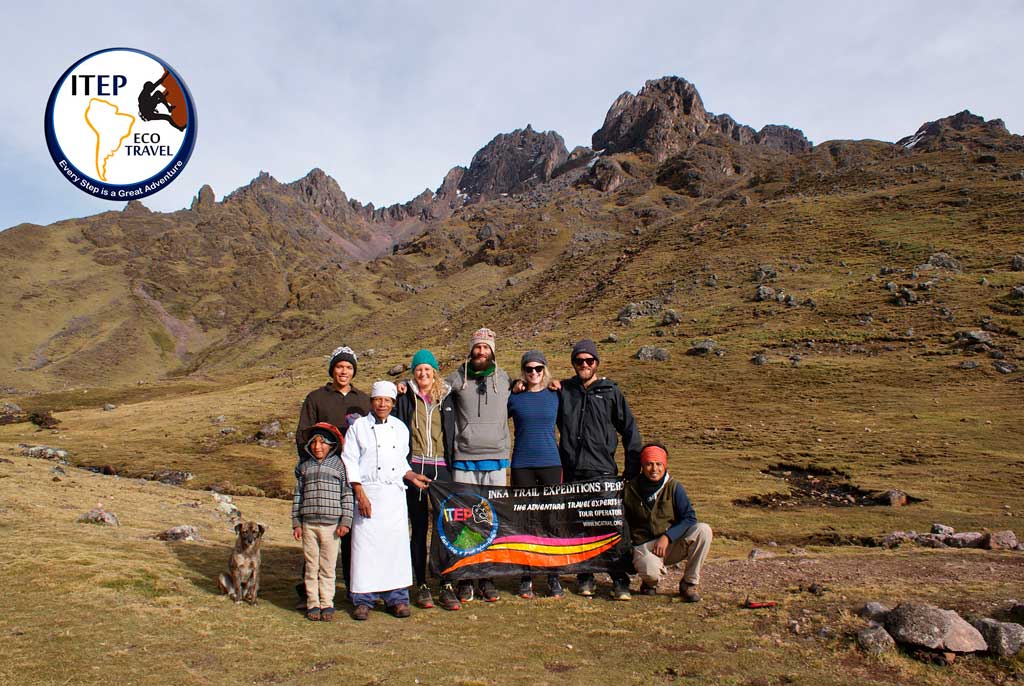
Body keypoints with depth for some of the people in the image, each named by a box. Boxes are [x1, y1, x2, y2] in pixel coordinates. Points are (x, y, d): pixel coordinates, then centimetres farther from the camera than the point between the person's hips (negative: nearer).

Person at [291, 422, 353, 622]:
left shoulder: (339, 465, 1)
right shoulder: (304, 467, 9)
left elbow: (347, 494, 0)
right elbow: (298, 495, 10)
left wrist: (345, 521, -5)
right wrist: (296, 523, 6)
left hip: (331, 524, -2)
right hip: (308, 524, 2)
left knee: (328, 567, 5)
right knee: (311, 566, 7)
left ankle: (327, 604, 14)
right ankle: (313, 603, 16)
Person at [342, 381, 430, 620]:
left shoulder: (400, 428, 13)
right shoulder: (359, 427, 1)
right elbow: (349, 462, -3)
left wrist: (411, 476, 3)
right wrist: (360, 494, -11)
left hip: (395, 494, 3)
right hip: (368, 493, -3)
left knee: (397, 544, 3)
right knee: (366, 545, -3)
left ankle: (397, 597, 14)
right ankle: (363, 600, 10)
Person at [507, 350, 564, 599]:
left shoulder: (555, 396, 6)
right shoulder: (513, 398, 3)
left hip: (550, 463, 1)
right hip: (522, 465, -1)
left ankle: (554, 578, 11)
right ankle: (525, 579, 13)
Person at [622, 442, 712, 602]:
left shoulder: (674, 487, -2)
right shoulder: (630, 489, -1)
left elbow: (690, 518, -8)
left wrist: (667, 537, -20)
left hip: (672, 545, 2)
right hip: (644, 546, -2)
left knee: (703, 530, -24)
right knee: (650, 570, -37)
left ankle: (689, 584, -7)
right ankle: (649, 582, 5)